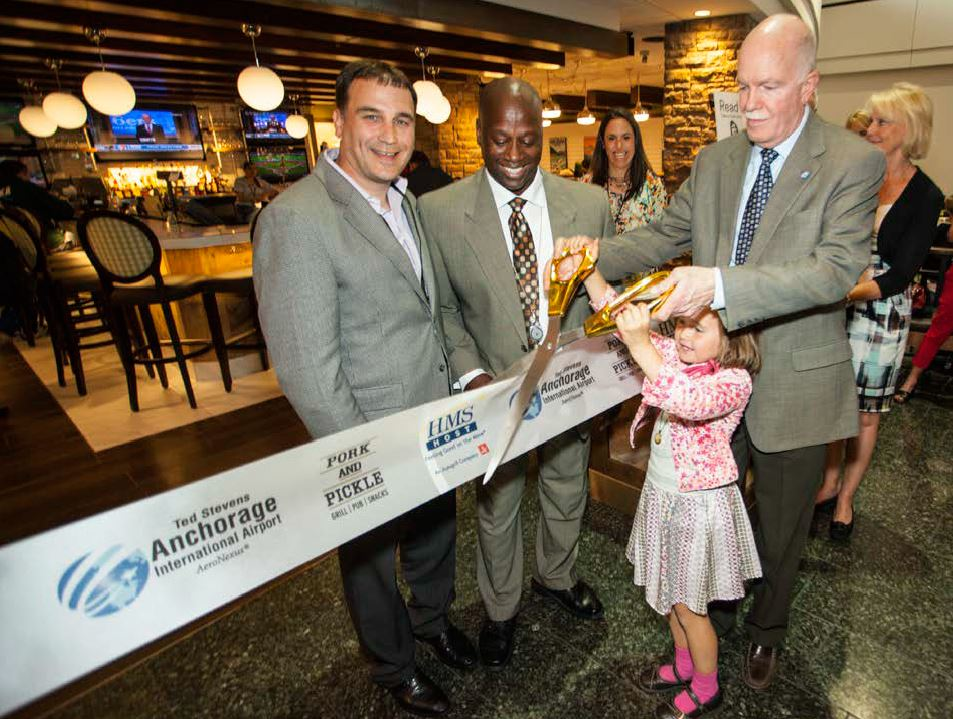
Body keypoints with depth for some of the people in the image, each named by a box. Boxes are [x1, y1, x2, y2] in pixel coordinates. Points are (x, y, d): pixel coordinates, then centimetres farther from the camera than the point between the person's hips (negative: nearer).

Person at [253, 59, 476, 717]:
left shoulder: (406, 200, 4)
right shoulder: (295, 218, -22)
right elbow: (306, 369, -23)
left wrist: (461, 380, 9)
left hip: (437, 425, 7)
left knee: (436, 532, 28)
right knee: (373, 558, 20)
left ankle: (434, 616, 58)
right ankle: (395, 664, 48)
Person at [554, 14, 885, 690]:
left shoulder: (853, 161, -12)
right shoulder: (715, 160, 3)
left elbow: (837, 270, -25)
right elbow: (665, 234, 2)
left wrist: (720, 283, -39)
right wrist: (594, 255, -17)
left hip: (794, 386, -3)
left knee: (781, 525, 18)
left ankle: (767, 627, 49)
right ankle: (717, 607, 51)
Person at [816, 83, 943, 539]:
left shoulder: (925, 197, -6)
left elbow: (900, 274, -13)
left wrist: (849, 292, -28)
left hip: (882, 316, -2)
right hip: (835, 309, 3)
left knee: (866, 414, 10)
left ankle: (846, 498, 27)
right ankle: (829, 483, 30)